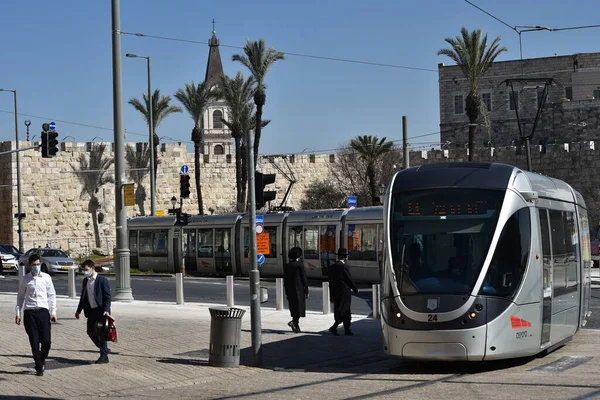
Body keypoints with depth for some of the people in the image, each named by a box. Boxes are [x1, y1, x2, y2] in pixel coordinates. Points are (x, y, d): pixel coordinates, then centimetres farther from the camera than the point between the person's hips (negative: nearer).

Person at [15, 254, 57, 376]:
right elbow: (20, 296, 11)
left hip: (43, 311, 0)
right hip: (29, 312, 0)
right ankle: (39, 367, 9)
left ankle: (42, 360, 24)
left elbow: (52, 295, 7)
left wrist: (53, 312, 2)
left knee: (46, 341, -4)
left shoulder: (46, 277, 4)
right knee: (34, 342, -1)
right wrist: (18, 313, 6)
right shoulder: (25, 279, 5)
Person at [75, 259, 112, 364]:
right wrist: (79, 310, 16)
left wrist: (106, 310, -22)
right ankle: (104, 350, 26)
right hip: (91, 311, 7)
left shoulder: (103, 280, -10)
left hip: (101, 311, -7)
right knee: (90, 332, 8)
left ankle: (104, 357, 5)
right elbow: (83, 296, 19)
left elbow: (107, 297, -12)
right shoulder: (85, 281, 11)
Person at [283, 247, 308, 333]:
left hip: (290, 290, 5)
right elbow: (304, 279, -9)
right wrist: (306, 291, -2)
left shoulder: (287, 266, 5)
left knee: (294, 308, 13)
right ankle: (294, 323, -18)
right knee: (299, 307, 0)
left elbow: (285, 280, 8)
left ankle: (296, 326, 13)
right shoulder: (300, 265, -9)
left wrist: (286, 293, 14)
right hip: (299, 290, -5)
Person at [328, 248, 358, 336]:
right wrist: (355, 289, 5)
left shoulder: (332, 267, 8)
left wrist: (332, 295, 15)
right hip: (344, 292, -8)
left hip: (336, 294, 8)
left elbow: (331, 282, 11)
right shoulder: (344, 266, -15)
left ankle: (347, 330, 17)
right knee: (344, 312, -2)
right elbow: (349, 279, -10)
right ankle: (334, 327, -11)